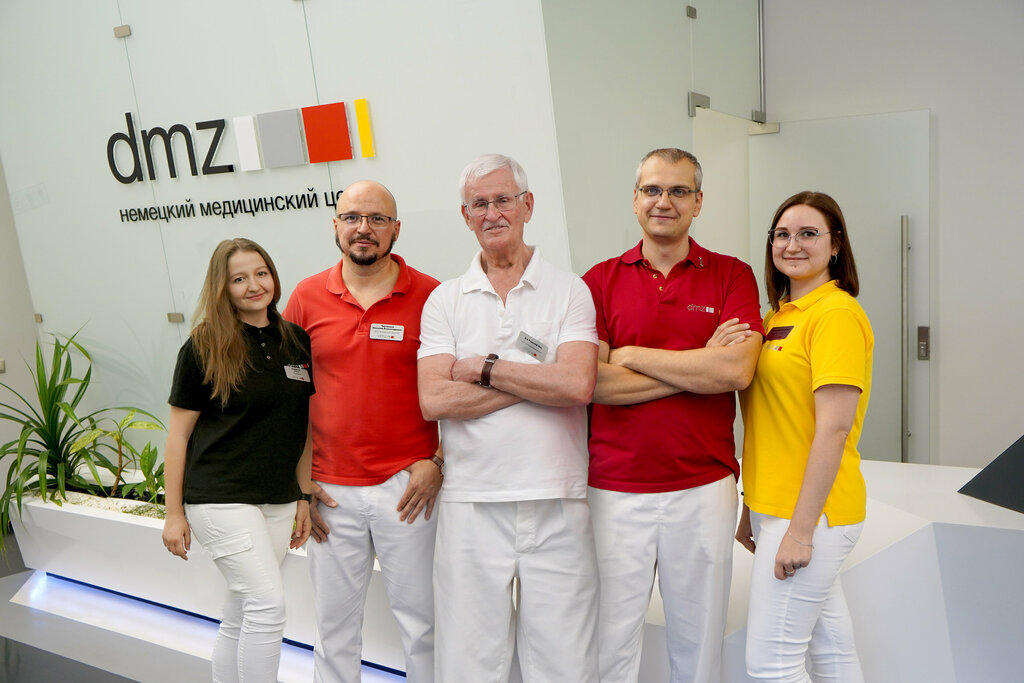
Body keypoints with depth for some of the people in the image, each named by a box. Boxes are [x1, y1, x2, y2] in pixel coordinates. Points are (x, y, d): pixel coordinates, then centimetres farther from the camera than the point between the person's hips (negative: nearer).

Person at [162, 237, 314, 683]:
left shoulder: (296, 342, 6)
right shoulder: (203, 348, -6)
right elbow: (178, 433, -3)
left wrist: (304, 496, 9)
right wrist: (174, 513, -4)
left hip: (279, 499, 5)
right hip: (221, 496, -5)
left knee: (240, 616, 14)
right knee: (269, 603, -11)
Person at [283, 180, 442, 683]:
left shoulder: (430, 296, -3)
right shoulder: (307, 297, 4)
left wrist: (437, 462, -7)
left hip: (408, 486, -2)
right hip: (332, 490, 2)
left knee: (421, 617, 7)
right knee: (334, 623, 12)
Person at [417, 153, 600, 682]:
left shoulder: (569, 291, 5)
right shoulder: (444, 300, 8)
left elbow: (578, 384, -11)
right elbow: (434, 400, -7)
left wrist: (483, 368, -7)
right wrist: (540, 381, -8)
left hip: (557, 504, -1)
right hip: (471, 504, 1)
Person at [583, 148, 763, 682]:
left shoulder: (732, 276, 3)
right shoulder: (600, 281, 3)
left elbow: (736, 370, -13)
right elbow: (594, 383, -8)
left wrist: (632, 355, -8)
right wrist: (700, 366, -10)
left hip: (704, 487, 0)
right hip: (615, 489, 0)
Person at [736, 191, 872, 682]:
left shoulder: (837, 314, -13)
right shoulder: (778, 316, 13)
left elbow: (834, 428, -19)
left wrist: (801, 528, -20)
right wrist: (752, 509, 15)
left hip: (811, 512, -8)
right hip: (774, 507, 8)